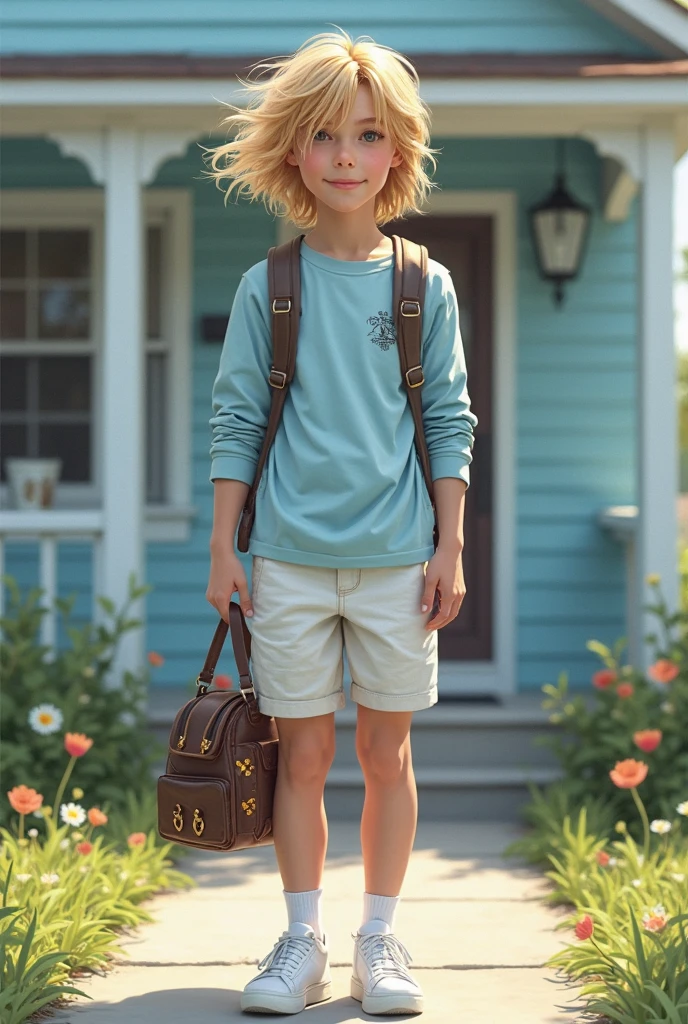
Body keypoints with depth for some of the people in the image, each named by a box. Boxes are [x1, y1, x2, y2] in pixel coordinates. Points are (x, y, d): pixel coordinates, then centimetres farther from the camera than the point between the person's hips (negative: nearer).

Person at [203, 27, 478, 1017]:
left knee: (387, 751, 6)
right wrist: (224, 548, 0)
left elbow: (449, 423, 5)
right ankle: (302, 942, 17)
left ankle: (380, 941, 18)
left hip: (398, 558, 0)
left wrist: (451, 548, 1)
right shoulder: (266, 289, 2)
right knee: (303, 754, 6)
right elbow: (235, 423, 4)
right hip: (290, 556, 0)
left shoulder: (425, 287, 3)